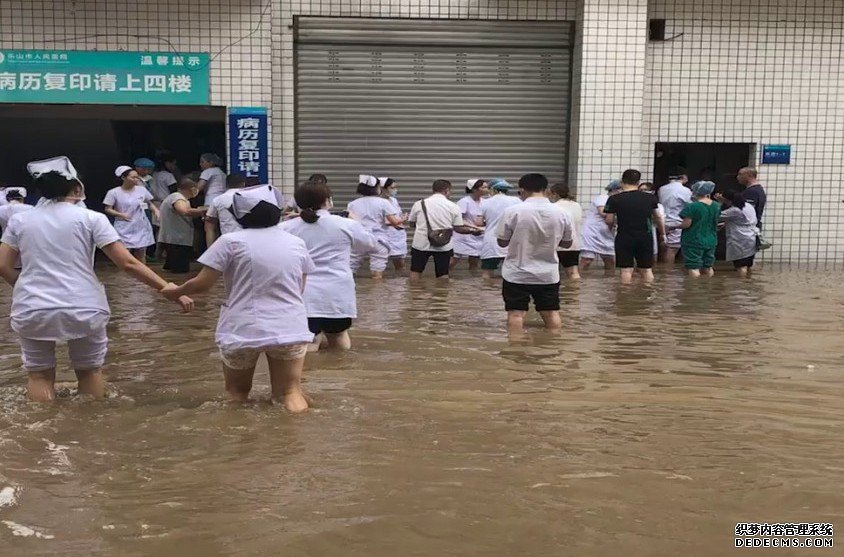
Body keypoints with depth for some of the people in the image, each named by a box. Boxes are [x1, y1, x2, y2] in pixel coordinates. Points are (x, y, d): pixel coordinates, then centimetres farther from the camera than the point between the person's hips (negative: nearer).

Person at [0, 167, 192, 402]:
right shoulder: (91, 218, 1)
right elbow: (129, 264, -6)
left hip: (31, 311, 2)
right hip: (84, 309, -1)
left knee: (40, 375, 18)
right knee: (90, 371, 19)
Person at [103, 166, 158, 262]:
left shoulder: (142, 190, 2)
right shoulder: (114, 192, -7)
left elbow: (149, 203, 15)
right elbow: (108, 209, -3)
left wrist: (156, 211, -5)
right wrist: (120, 214, -19)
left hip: (141, 227, 3)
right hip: (124, 229, -3)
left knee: (141, 254, 9)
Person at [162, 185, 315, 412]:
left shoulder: (231, 241, -5)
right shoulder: (297, 244, 6)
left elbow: (201, 284, -3)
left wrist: (176, 291, 16)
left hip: (243, 331, -1)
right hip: (290, 330, 2)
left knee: (237, 391, 21)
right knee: (289, 393, 10)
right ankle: (293, 398, -17)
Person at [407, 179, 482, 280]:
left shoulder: (419, 204, -2)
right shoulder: (453, 206, -5)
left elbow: (411, 222, 7)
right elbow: (458, 228, -4)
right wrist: (473, 231, 12)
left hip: (421, 244, 1)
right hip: (444, 246, 0)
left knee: (416, 271, 14)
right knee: (443, 274, 9)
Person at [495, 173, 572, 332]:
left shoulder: (513, 211, -12)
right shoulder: (560, 213, -3)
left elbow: (502, 242, -4)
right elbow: (567, 243, 8)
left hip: (517, 274, -3)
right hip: (548, 274, 3)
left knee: (516, 313, 6)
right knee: (551, 312, 13)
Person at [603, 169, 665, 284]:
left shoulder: (614, 199, -7)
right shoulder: (650, 198, 3)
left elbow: (609, 221, -4)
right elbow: (658, 218, 13)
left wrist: (613, 225, 20)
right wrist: (662, 233, 28)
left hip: (624, 238, -2)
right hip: (645, 237, 3)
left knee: (626, 270, 2)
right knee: (647, 269, 12)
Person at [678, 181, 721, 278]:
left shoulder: (692, 206, -17)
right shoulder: (717, 206, 4)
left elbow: (686, 224, -18)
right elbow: (717, 221, 15)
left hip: (694, 241, -7)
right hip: (711, 241, 7)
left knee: (694, 268, -5)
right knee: (708, 268, 17)